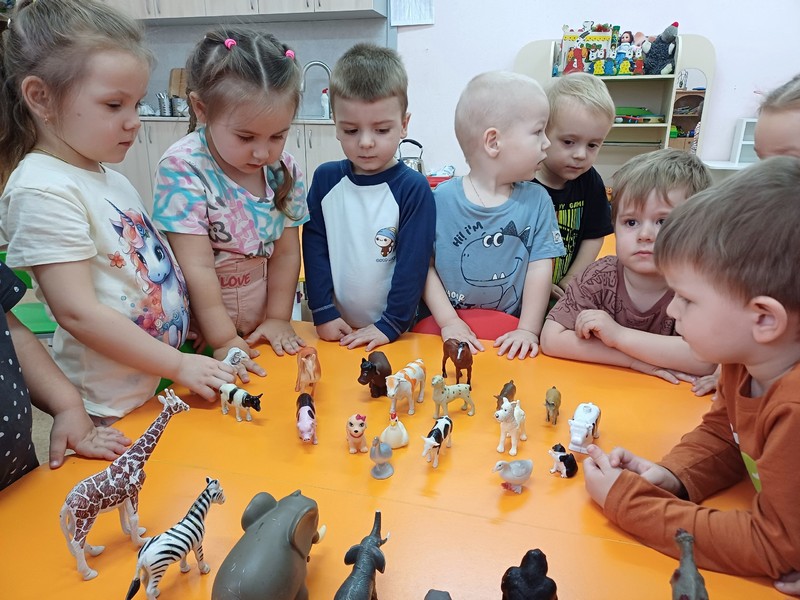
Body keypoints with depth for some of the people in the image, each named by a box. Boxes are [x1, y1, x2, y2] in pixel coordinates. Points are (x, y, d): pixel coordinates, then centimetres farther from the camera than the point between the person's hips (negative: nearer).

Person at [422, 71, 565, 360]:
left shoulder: (536, 200, 1)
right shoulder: (442, 199, -6)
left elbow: (540, 268, 0)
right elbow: (425, 264, -4)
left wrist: (528, 330, -6)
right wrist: (449, 322, -8)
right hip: (453, 328, -1)